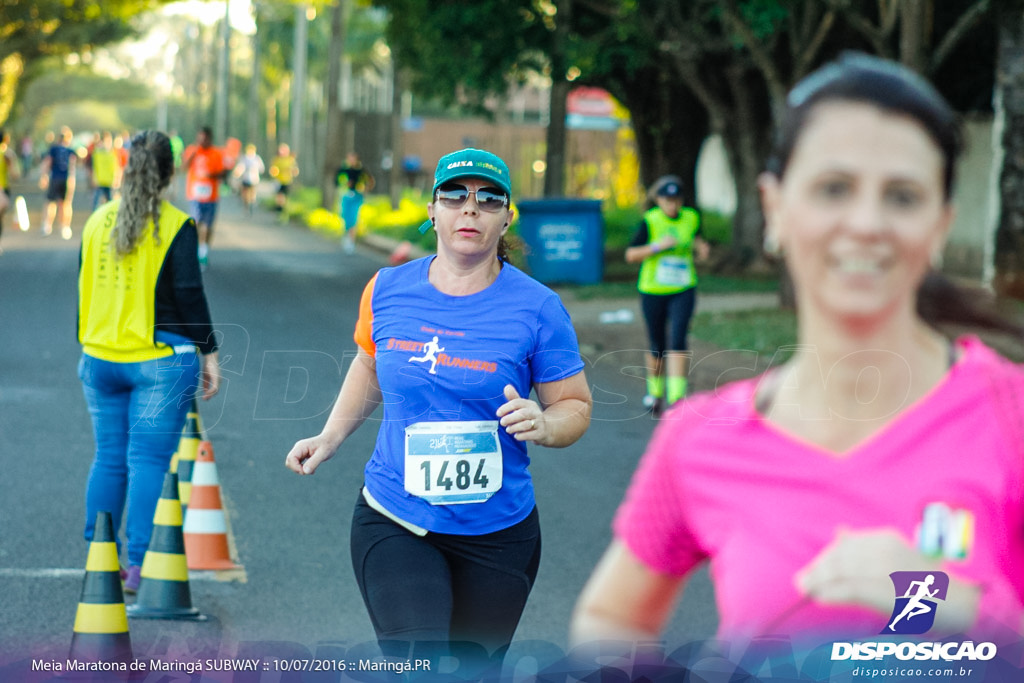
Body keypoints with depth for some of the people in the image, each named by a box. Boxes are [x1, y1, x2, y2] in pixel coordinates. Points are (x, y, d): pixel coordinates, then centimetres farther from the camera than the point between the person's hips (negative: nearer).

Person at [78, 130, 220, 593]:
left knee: (109, 458, 11)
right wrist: (208, 353, -3)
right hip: (160, 361, -5)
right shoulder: (177, 226, -9)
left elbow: (85, 290, 15)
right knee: (149, 461, -3)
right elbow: (190, 295, -10)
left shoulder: (98, 221, 8)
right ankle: (139, 567, -5)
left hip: (100, 359, 5)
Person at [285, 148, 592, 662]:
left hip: (495, 537, 0)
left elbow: (575, 406, -1)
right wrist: (330, 437, 12)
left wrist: (542, 425, -22)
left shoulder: (536, 307, -7)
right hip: (392, 524, 0)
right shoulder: (388, 290, 1)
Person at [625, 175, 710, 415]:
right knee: (657, 346, 9)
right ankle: (655, 391, 33)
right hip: (653, 291, -1)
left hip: (683, 290, 1)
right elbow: (630, 255, -9)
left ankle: (677, 397, -20)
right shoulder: (650, 221, -8)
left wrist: (701, 246, 1)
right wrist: (657, 246, -21)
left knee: (678, 340, -16)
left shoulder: (692, 218, 2)